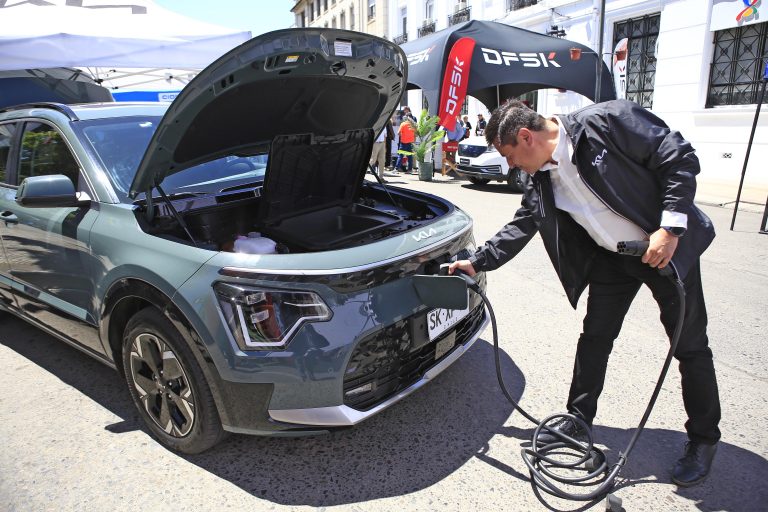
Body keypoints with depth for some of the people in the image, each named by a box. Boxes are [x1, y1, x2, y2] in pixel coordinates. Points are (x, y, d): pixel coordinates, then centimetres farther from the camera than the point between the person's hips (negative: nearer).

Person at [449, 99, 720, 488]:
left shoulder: (608, 121, -23)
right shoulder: (538, 179, -5)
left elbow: (680, 158, -19)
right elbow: (520, 228, 5)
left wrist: (670, 227, -25)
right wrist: (476, 262, 3)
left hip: (668, 247, -5)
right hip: (611, 258, 5)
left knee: (690, 346, 6)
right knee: (594, 338, 10)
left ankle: (703, 439, 26)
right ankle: (578, 417, 29)